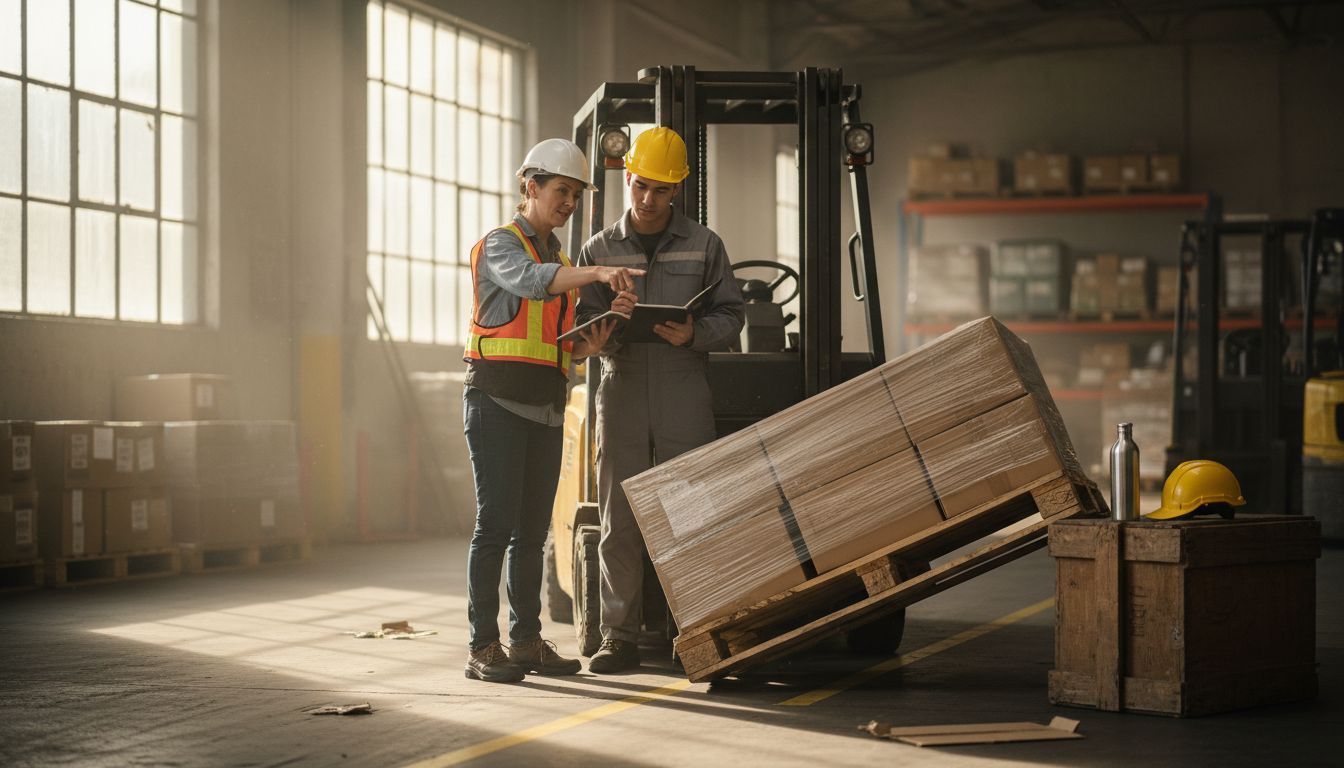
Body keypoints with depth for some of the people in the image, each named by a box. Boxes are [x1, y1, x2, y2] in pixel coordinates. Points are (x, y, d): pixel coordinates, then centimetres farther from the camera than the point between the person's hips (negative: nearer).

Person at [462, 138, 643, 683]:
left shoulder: (561, 262, 22)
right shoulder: (500, 244, -2)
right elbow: (530, 281, -25)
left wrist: (589, 346, -2)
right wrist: (600, 273, -40)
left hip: (545, 407, 8)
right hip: (497, 398, -8)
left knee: (533, 528, 8)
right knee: (497, 522, -11)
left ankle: (527, 641, 14)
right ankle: (483, 648, -8)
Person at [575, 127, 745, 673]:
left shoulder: (703, 245, 8)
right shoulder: (599, 250, 11)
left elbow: (730, 316, 5)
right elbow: (579, 326, 7)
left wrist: (696, 332, -15)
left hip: (684, 400, -1)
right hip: (621, 396, 1)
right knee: (620, 524, 0)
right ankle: (619, 638, 6)